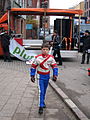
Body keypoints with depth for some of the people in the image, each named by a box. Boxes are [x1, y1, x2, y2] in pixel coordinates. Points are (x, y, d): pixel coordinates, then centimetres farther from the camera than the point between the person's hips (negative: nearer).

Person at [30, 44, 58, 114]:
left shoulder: (51, 58, -8)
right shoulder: (38, 58, -14)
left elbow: (55, 66, 1)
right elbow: (33, 66, -4)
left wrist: (55, 75, -5)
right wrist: (32, 76, -4)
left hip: (47, 76, 3)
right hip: (40, 76, -3)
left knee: (44, 91, 16)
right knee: (41, 91, -11)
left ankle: (43, 102, 37)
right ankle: (41, 107, -6)